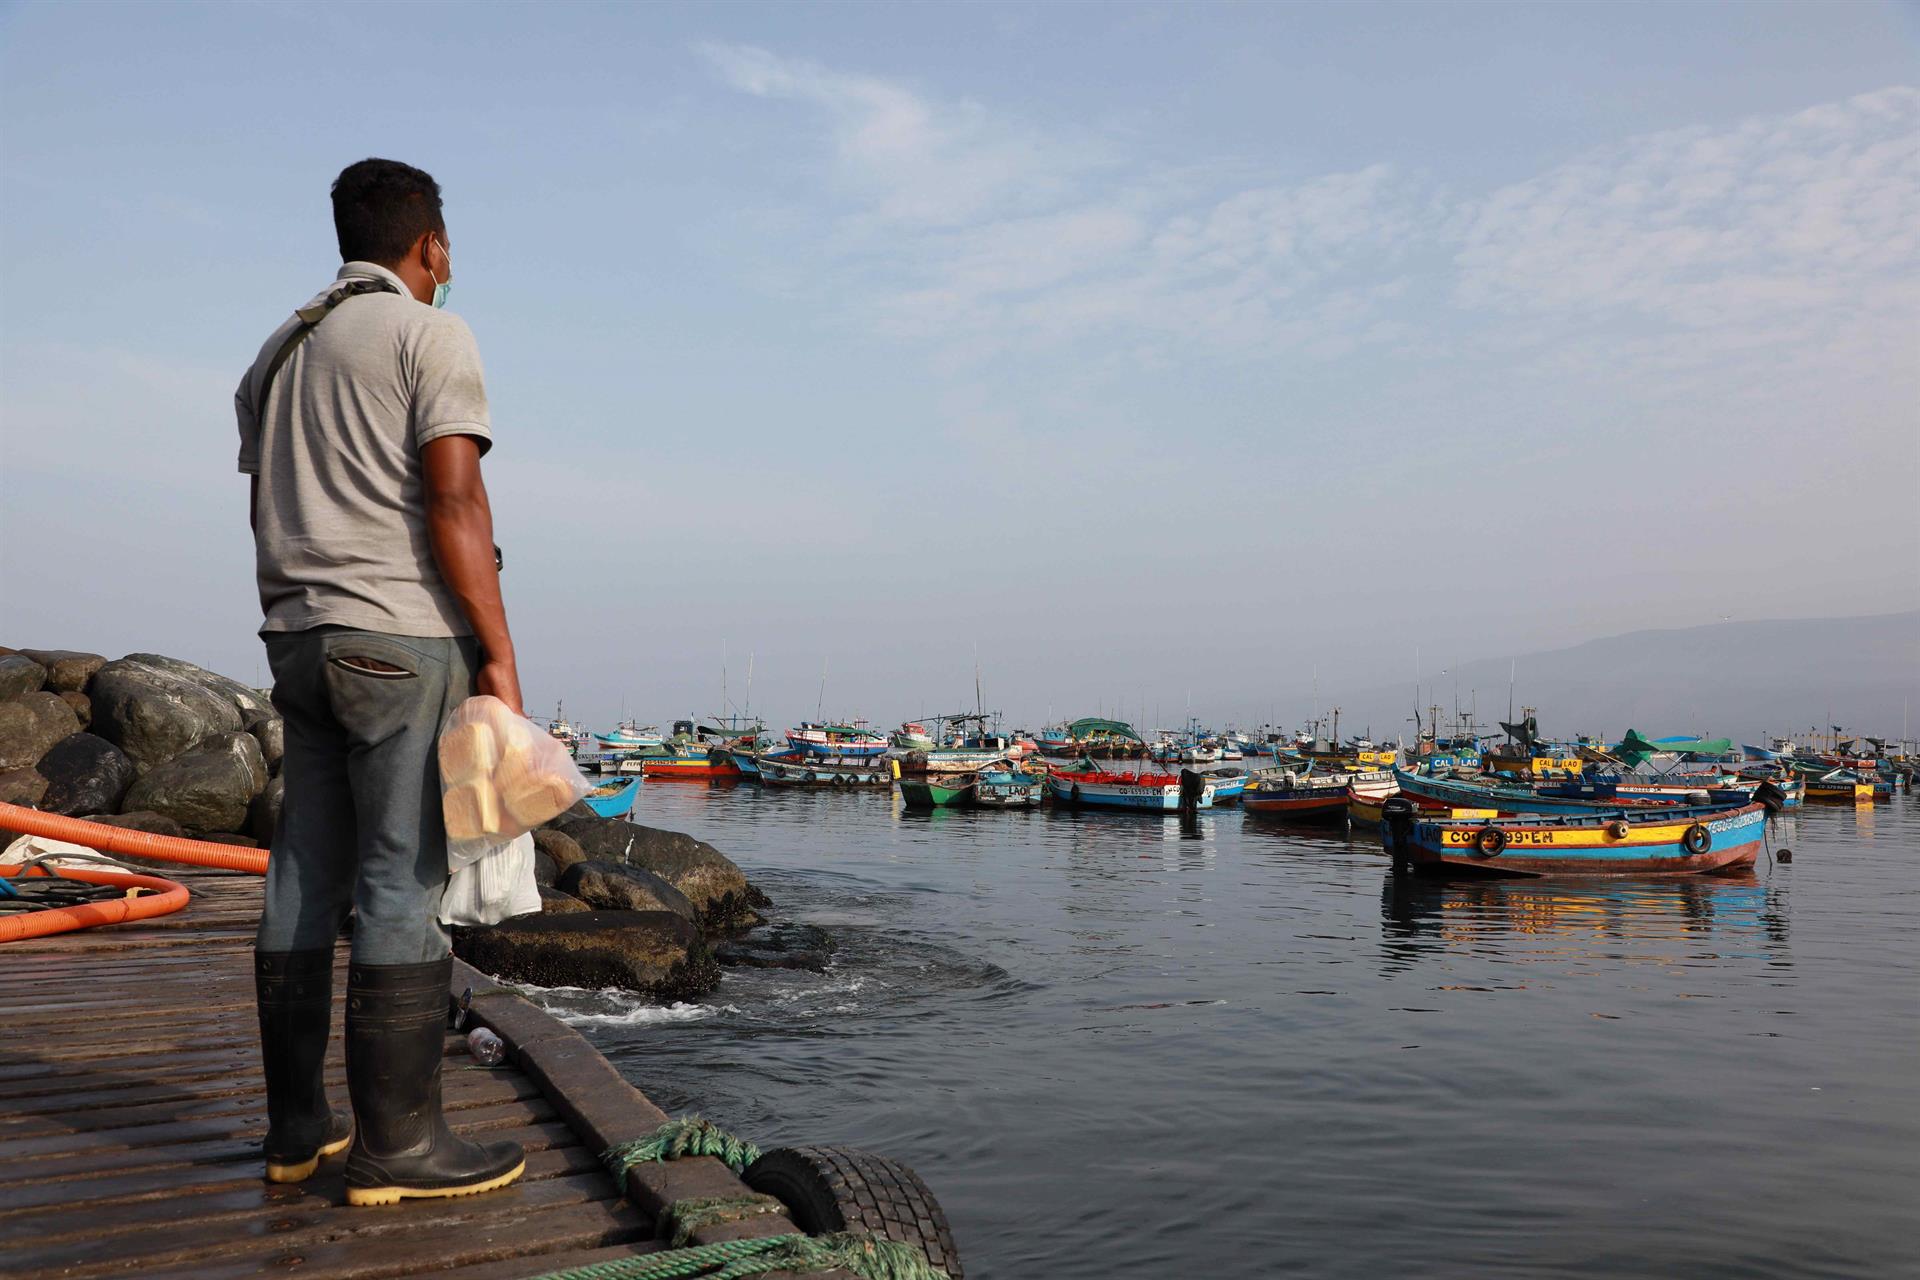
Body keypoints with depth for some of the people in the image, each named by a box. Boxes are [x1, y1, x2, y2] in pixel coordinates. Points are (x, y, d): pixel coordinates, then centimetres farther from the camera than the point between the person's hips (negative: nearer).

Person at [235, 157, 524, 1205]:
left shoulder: (280, 350, 22)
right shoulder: (431, 334, -3)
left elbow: (265, 512, 20)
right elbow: (454, 504, -13)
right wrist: (498, 654, -14)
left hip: (298, 637, 8)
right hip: (401, 636, -8)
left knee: (304, 878, 9)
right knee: (404, 884, -7)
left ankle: (296, 1126, 16)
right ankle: (395, 1145, -3)